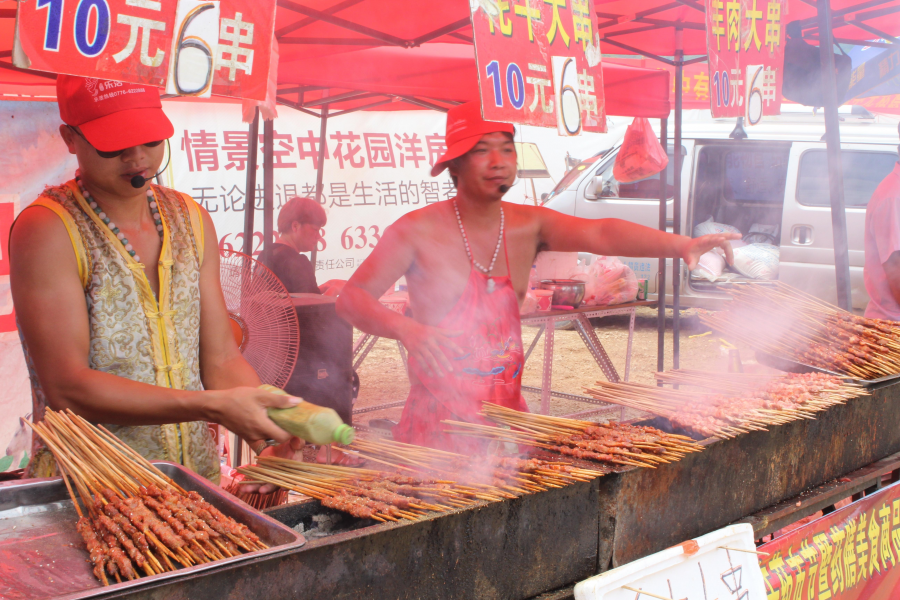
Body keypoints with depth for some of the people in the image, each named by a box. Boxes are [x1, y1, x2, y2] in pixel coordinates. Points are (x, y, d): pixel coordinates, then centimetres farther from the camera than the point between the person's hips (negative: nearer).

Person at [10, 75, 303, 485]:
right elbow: (65, 388, -17)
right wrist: (213, 407, -22)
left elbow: (221, 360, 8)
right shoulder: (47, 231, -10)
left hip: (195, 478, 4)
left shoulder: (191, 220, 9)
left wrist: (269, 433, -11)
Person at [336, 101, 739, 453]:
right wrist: (405, 328, -28)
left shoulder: (528, 226, 2)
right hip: (437, 422, -4)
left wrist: (681, 244, -31)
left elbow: (600, 234, -14)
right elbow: (351, 298, -8)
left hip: (508, 413, 4)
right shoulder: (418, 231, -8)